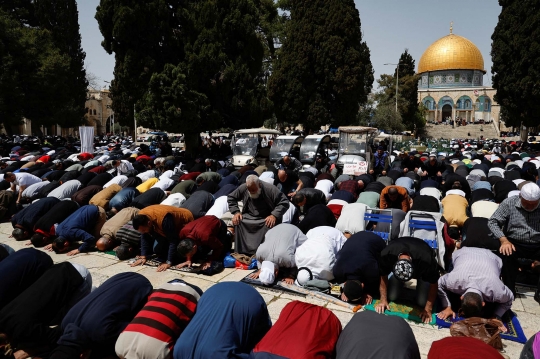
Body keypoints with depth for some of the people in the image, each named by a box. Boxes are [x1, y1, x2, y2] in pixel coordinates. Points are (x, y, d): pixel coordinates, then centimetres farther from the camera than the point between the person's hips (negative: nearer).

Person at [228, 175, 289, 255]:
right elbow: (231, 198, 7)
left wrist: (274, 215, -29)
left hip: (266, 218, -3)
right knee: (237, 221, -24)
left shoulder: (270, 189, -17)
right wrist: (236, 212, -7)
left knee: (270, 225, -35)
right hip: (249, 217, 3)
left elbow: (284, 202, -16)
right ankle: (240, 252, -17)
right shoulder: (243, 188, -7)